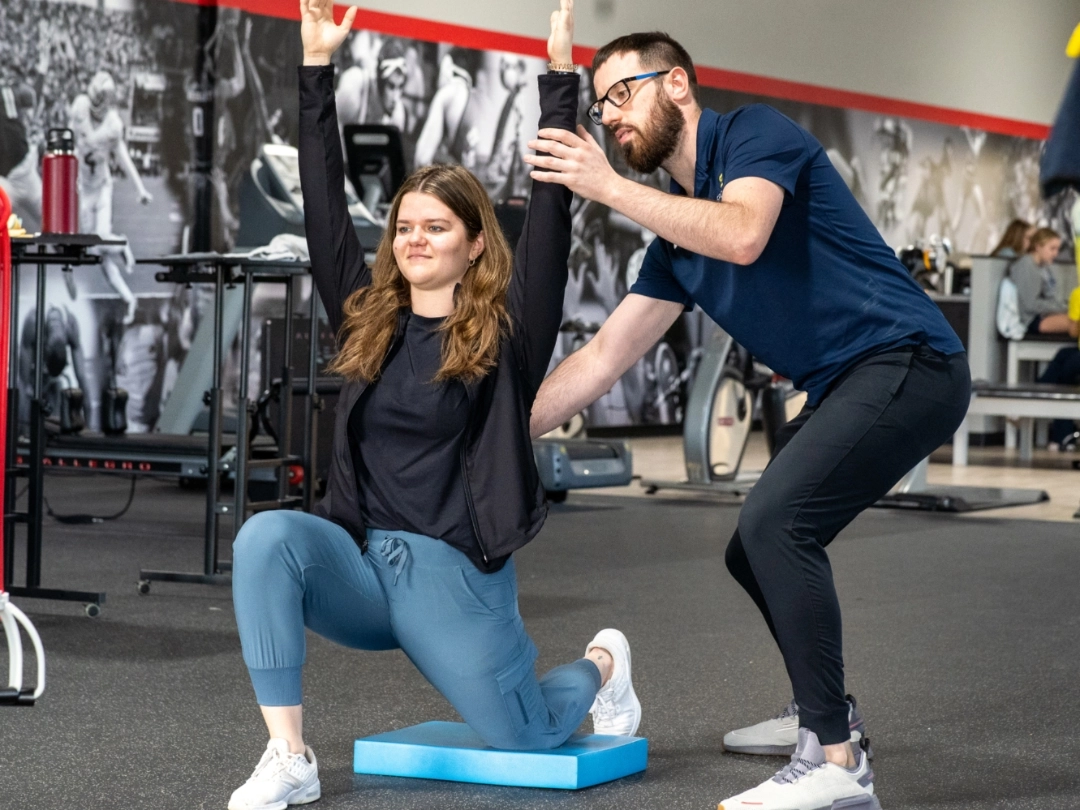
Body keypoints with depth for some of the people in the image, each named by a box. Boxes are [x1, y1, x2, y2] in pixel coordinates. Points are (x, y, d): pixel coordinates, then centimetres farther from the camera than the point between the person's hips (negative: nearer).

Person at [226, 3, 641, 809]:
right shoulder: (368, 318, 7)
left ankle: (600, 663, 40)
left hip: (455, 571, -3)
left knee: (524, 739, 3)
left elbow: (551, 214, -11)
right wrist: (318, 68, 1)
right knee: (267, 537, -29)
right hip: (359, 559, 3)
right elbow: (324, 206, 4)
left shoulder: (507, 331, -4)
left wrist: (561, 73, -16)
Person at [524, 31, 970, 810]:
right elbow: (604, 356, 18)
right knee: (757, 551, 17)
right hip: (846, 388, 10)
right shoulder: (680, 233, 16)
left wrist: (610, 186, -25)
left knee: (774, 523, -24)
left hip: (905, 363, -10)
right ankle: (823, 712, 38)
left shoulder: (755, 132, -7)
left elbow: (745, 236, -29)